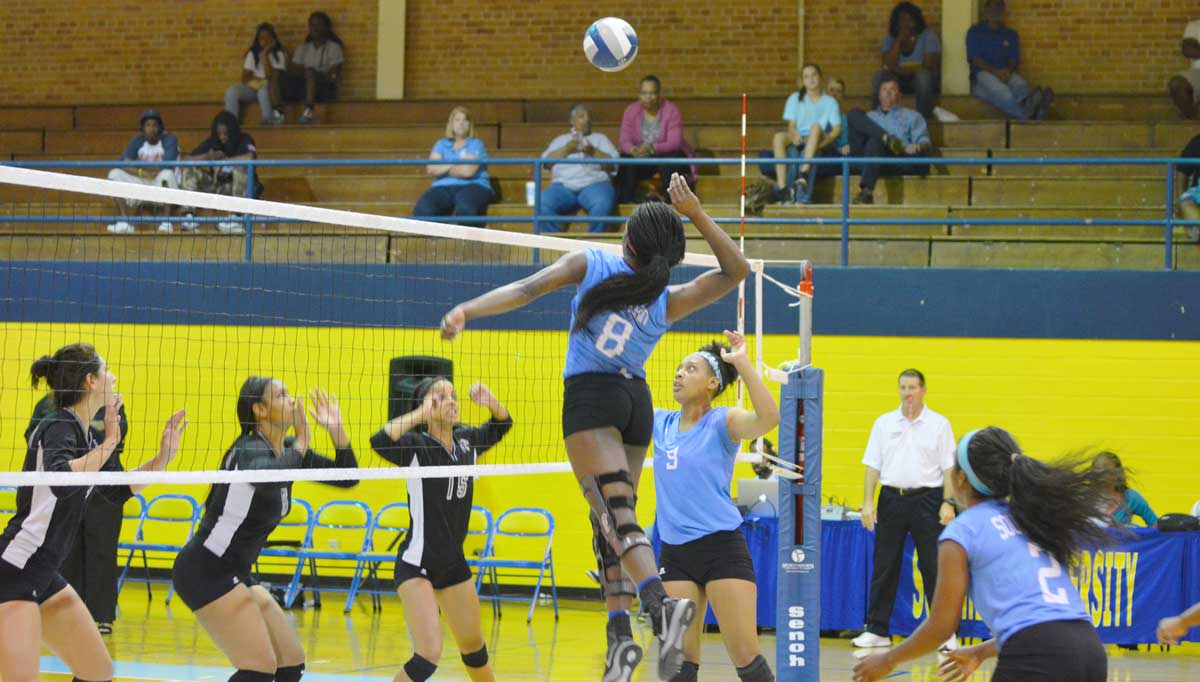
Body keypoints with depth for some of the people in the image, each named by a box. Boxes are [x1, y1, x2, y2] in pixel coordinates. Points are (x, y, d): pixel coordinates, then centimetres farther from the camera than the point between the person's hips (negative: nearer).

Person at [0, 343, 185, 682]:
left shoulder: (82, 435, 12)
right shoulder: (58, 427, -15)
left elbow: (119, 491, 26)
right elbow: (60, 480, -36)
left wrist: (163, 457, 15)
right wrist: (108, 445, -25)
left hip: (43, 577, 10)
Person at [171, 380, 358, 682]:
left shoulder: (287, 450, 8)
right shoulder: (249, 450, -18)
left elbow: (346, 477, 10)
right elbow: (266, 481, -43)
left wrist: (336, 429, -4)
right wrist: (301, 443, -28)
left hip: (236, 573, 10)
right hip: (205, 570, -10)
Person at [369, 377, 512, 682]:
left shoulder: (467, 442, 1)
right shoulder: (416, 446, -16)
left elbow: (502, 424, 18)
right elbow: (380, 442, -36)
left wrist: (490, 401, -3)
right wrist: (421, 414, -35)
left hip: (454, 563, 7)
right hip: (416, 564, -7)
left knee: (473, 646, 21)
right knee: (429, 655, -20)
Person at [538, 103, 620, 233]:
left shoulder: (600, 138, 25)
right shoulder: (561, 140, 28)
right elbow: (546, 161, 11)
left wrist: (593, 152, -6)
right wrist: (566, 150, -3)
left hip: (594, 183, -1)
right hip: (563, 185, 1)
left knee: (602, 205, -37)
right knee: (543, 205, -31)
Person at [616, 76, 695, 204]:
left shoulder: (671, 110, -11)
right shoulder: (631, 111, -2)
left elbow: (674, 143, -20)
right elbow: (623, 140, -9)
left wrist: (652, 148, -39)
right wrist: (633, 150, -35)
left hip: (666, 155, -2)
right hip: (641, 159, 2)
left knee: (669, 163, -36)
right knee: (627, 163, -29)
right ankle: (625, 203, -31)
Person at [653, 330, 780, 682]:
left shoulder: (722, 422, -5)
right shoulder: (661, 423, 10)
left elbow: (768, 417, -25)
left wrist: (742, 362, -27)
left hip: (721, 547, -5)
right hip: (674, 553, 5)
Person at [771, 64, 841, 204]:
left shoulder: (830, 102, 16)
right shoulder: (795, 98, 20)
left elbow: (837, 129, 4)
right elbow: (792, 125, 9)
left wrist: (826, 140, -18)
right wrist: (794, 135, -16)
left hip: (821, 142, -2)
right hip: (799, 139, 2)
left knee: (816, 126, -37)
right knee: (779, 138, -32)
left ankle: (804, 174, -52)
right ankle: (782, 188, -45)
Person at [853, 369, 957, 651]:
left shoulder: (939, 424, 2)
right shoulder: (884, 423, 9)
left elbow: (949, 467, -1)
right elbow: (873, 465, 8)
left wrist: (948, 503, -10)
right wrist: (868, 502, -1)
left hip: (926, 500, -3)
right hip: (891, 498, 3)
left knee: (934, 568, -2)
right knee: (884, 567, 5)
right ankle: (877, 630, 11)